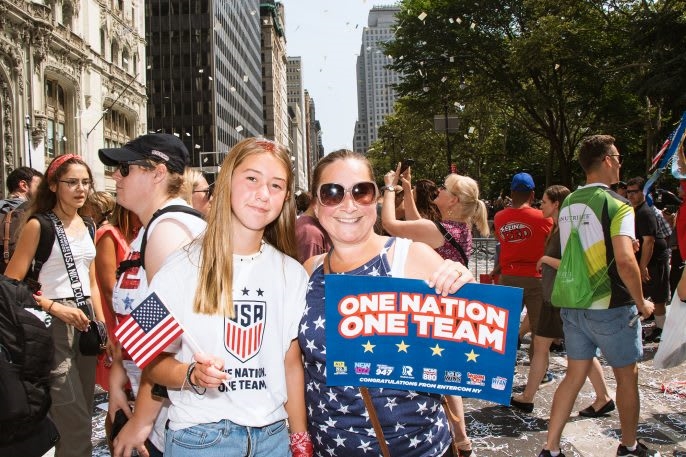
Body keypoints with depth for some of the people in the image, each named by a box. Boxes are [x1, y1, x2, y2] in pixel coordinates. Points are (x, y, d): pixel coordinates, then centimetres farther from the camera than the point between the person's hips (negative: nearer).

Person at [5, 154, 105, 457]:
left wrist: (102, 325, 10)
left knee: (83, 416, 17)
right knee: (76, 425, -5)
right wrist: (56, 308, -18)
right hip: (54, 324, -7)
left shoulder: (87, 225, 12)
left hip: (84, 321, 7)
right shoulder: (38, 226, -8)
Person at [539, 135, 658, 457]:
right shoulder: (617, 205, -15)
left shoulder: (567, 204, 7)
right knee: (627, 377, 14)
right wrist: (641, 303, -11)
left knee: (574, 376, 13)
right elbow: (625, 261, -24)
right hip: (610, 308, -6)